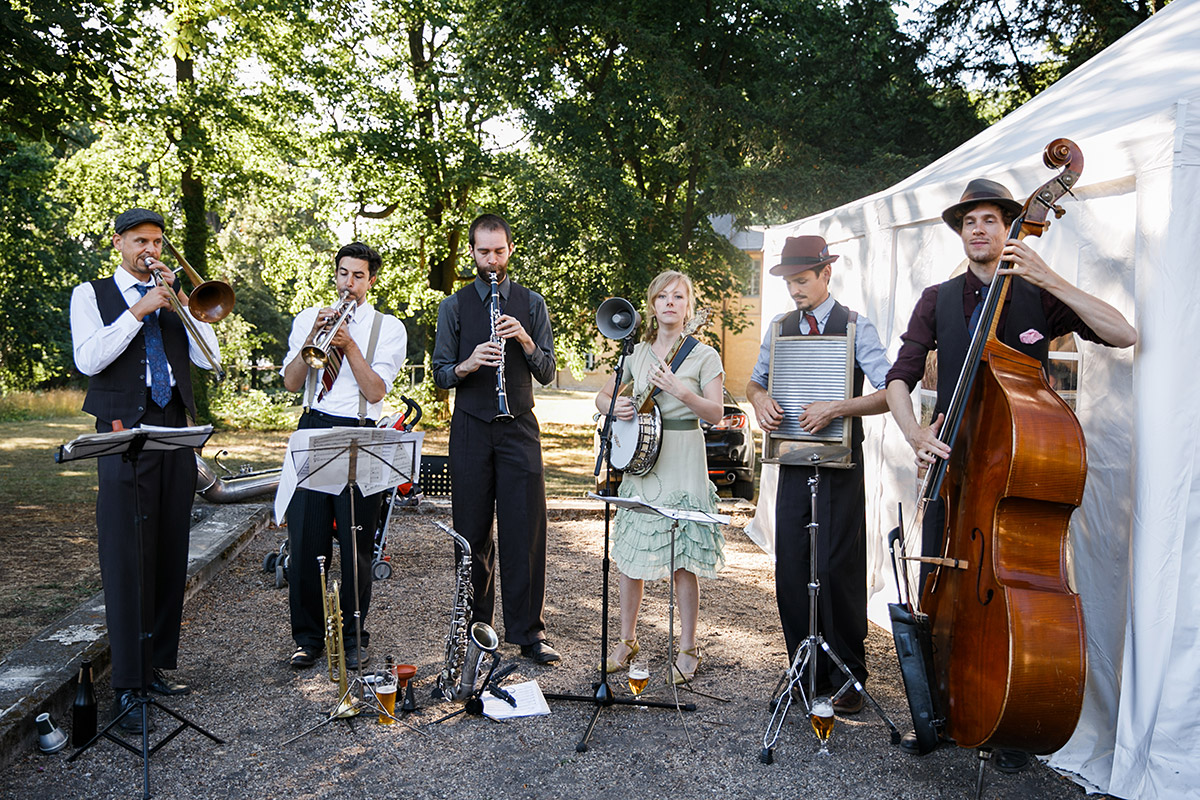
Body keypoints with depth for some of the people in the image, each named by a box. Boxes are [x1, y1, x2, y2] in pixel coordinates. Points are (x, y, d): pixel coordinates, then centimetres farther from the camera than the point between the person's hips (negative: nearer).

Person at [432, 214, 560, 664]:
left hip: (519, 428, 0)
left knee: (526, 529, -2)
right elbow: (440, 375, 5)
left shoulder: (531, 304, 9)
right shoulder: (454, 306, 8)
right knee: (473, 532, 5)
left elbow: (547, 373, 5)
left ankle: (529, 632, 7)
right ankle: (477, 624, 20)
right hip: (470, 429, 0)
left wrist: (525, 341, -13)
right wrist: (468, 365, -16)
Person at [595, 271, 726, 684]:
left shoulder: (704, 355, -1)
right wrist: (615, 406, -5)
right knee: (630, 553, 8)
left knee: (682, 557, -1)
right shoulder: (636, 353, 11)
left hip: (682, 462, -4)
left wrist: (679, 390, -21)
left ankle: (687, 650, 12)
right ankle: (627, 640, 22)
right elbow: (602, 395, 18)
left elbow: (716, 413, -7)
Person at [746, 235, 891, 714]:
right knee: (790, 571, 6)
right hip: (792, 463, 5)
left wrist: (835, 408, -24)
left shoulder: (855, 326, -3)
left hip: (840, 466, -4)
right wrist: (760, 397, -3)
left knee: (838, 569, -4)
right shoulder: (780, 328, 11)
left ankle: (848, 678, 12)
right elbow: (754, 381, 20)